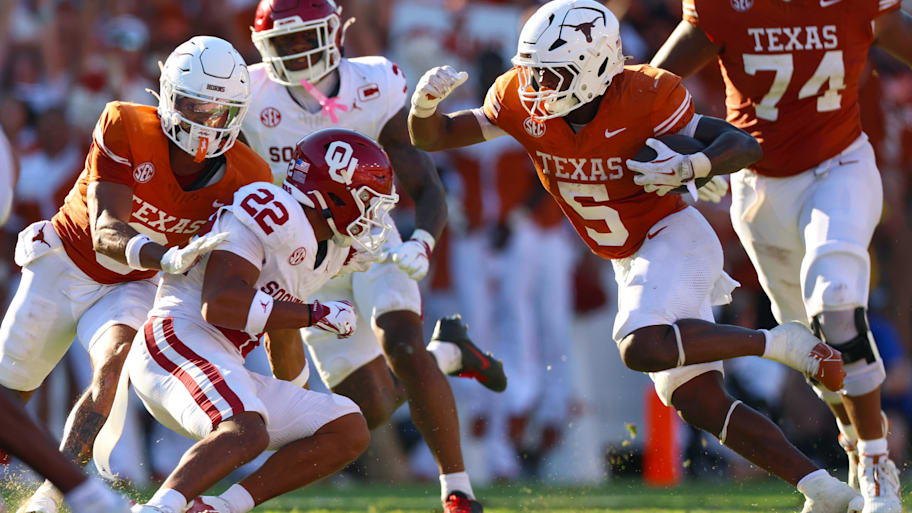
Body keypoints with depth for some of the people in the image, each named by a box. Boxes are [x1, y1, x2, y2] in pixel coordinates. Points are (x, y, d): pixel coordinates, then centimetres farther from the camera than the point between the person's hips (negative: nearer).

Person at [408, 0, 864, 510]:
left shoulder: (641, 99, -21)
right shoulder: (523, 104, -7)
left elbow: (747, 146, -18)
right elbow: (432, 137, 0)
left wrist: (688, 167, -37)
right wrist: (425, 102, -23)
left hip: (674, 237, -7)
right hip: (633, 262, 7)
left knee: (643, 348, -33)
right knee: (699, 402, 0)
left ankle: (780, 342, -16)